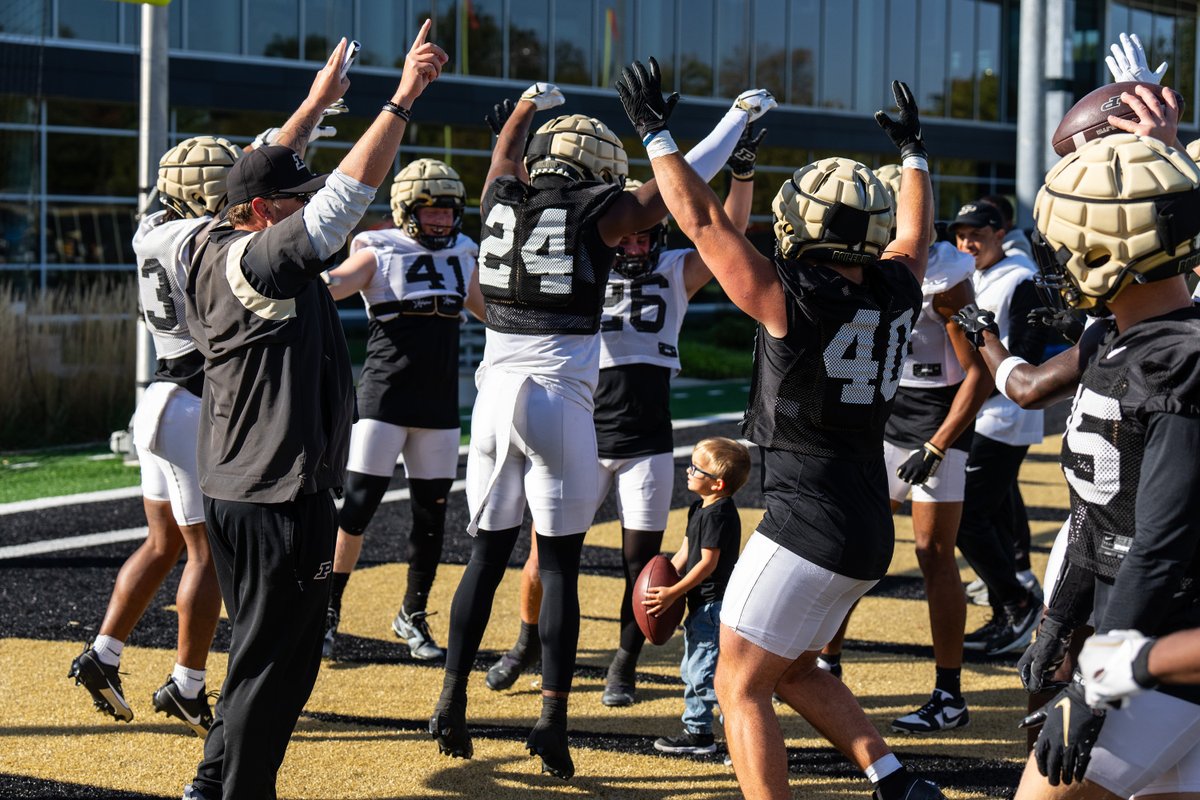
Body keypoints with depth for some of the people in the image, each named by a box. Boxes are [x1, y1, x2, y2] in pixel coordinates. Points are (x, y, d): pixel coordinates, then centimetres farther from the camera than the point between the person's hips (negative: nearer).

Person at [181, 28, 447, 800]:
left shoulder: (216, 252, 8)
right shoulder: (258, 262, -18)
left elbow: (263, 173, 24)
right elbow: (348, 192, -23)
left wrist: (317, 103, 32)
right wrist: (404, 96, -20)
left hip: (232, 490, 10)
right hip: (281, 499, -10)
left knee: (261, 651, 20)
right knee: (277, 662, -2)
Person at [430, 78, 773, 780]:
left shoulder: (502, 200, 7)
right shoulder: (598, 215, -5)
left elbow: (506, 150, 31)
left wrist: (532, 102, 51)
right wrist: (743, 114, 19)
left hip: (497, 394, 5)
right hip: (560, 401, -4)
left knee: (488, 552, 12)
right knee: (560, 564, 1)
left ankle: (452, 703, 13)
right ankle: (553, 717, 0)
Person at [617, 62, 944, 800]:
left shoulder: (792, 300, -16)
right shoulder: (896, 294, 2)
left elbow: (703, 220, -8)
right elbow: (915, 232, 25)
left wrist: (657, 134, 3)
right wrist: (914, 152, 41)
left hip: (810, 522, -8)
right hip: (870, 525, 8)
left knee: (741, 686, 2)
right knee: (792, 669, 23)